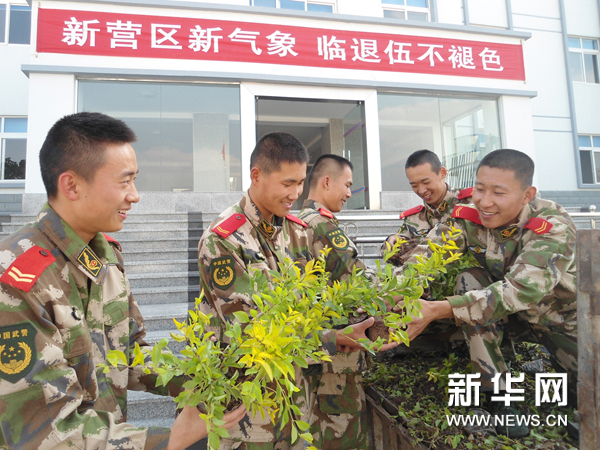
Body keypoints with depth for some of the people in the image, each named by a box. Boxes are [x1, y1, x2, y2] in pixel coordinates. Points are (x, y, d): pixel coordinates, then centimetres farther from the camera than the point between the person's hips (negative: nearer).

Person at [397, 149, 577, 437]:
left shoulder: (554, 227, -29)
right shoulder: (467, 217, -19)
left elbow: (520, 290, -44)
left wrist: (436, 310, -55)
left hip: (563, 319, -1)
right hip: (512, 317, 1)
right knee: (469, 281, -26)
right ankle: (497, 395, -16)